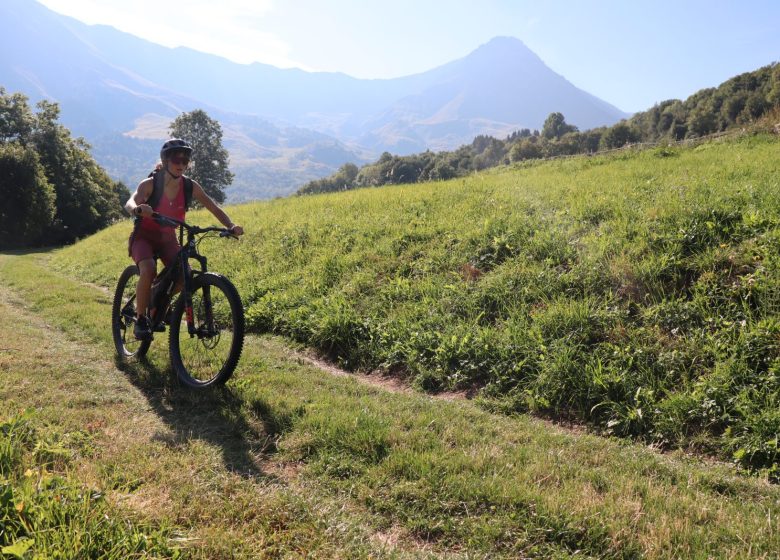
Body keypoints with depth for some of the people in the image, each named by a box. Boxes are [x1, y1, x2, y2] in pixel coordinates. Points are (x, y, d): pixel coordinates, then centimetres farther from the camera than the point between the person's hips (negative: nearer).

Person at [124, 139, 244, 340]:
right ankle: (141, 320, -12)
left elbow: (214, 208, -13)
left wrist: (231, 226, -31)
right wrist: (138, 209, -62)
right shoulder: (150, 184, -21)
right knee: (148, 271, -32)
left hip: (167, 238, 4)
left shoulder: (190, 186, -11)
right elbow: (129, 203, -37)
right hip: (144, 237, -4)